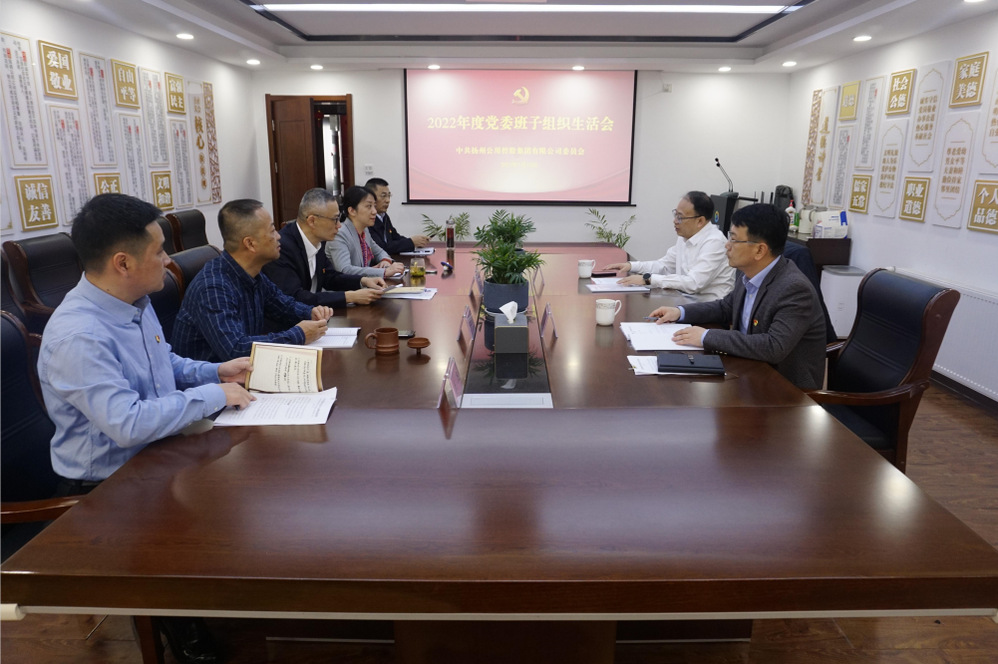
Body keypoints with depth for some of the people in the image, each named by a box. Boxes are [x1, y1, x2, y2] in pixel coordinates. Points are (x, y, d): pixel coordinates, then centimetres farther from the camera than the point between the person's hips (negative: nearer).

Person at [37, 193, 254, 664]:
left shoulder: (135, 303, 2)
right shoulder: (77, 335, -28)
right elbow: (128, 424, -34)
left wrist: (217, 371, 4)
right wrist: (214, 396, -25)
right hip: (104, 487, -8)